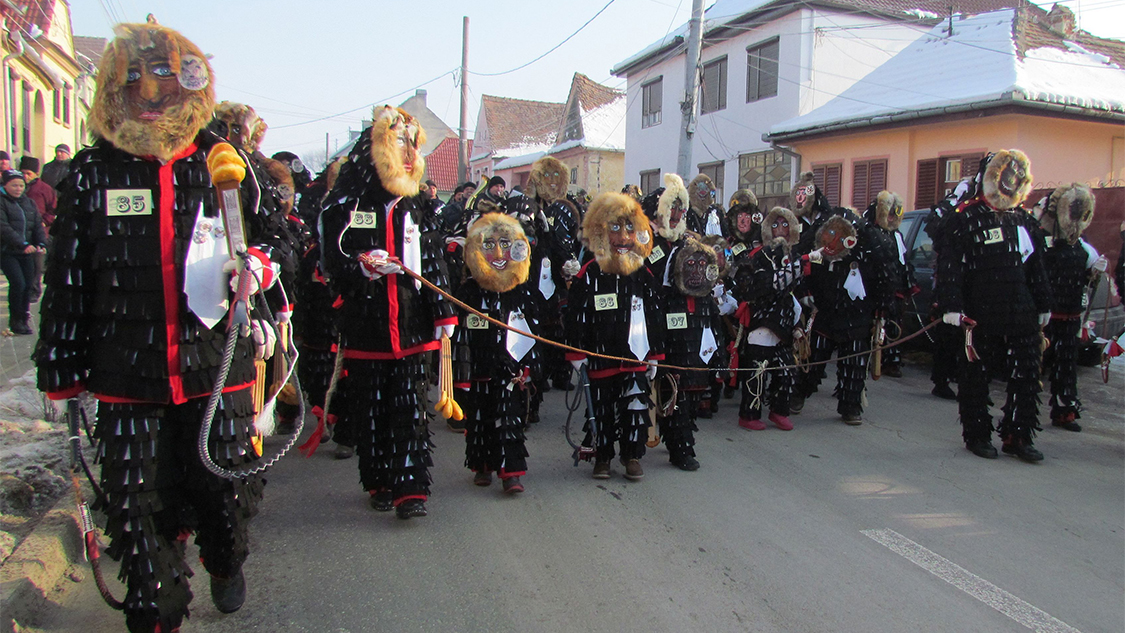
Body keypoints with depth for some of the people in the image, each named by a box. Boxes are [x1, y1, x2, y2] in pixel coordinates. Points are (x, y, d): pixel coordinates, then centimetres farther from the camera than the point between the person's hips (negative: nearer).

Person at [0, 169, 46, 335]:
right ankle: (15, 321, 0)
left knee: (28, 285, 3)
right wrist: (23, 244, -25)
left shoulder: (29, 203, 14)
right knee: (18, 283, -14)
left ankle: (24, 319, 16)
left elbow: (38, 226, 9)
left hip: (26, 253, 5)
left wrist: (41, 243, -10)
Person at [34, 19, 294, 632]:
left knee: (224, 487, 13)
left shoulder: (222, 162, 3)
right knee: (139, 504, 5)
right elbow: (66, 278, 6)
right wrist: (61, 365, 6)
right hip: (127, 376, 0)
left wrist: (258, 264, -12)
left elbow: (266, 233, 12)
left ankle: (225, 563, 45)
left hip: (219, 366, 0)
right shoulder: (92, 171, 3)